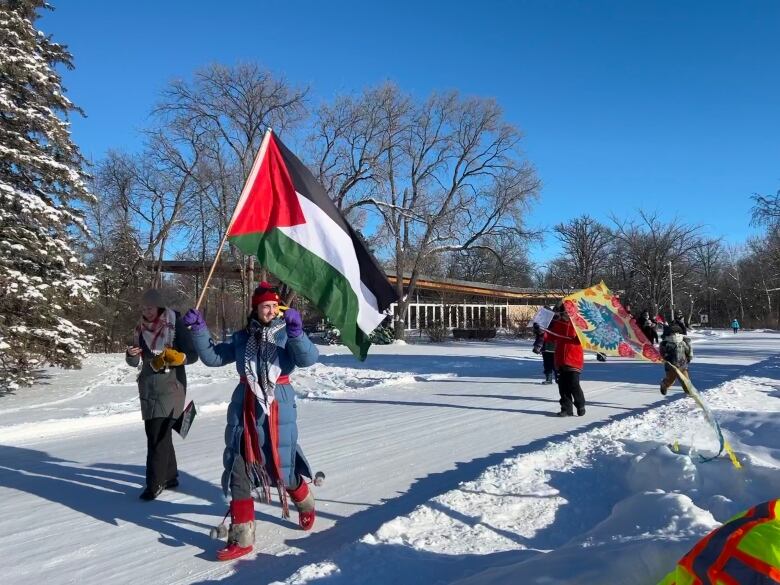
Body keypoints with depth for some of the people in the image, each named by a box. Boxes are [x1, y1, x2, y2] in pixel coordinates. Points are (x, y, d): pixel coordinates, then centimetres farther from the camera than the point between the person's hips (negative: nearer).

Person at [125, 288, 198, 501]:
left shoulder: (176, 325, -8)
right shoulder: (141, 328, 8)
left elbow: (193, 354, -7)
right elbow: (134, 362, 9)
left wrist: (179, 357, -27)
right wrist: (131, 354, -12)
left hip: (170, 386, -6)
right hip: (148, 387, 6)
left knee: (158, 435, -10)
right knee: (158, 433, 13)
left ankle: (155, 483, -2)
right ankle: (170, 476, 26)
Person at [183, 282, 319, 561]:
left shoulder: (287, 335, -3)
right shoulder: (241, 337, 8)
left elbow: (308, 358, -19)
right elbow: (212, 357, 11)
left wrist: (296, 331, -36)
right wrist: (198, 329, -1)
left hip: (278, 412, -3)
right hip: (244, 412, 3)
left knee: (282, 469, 6)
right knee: (239, 473, 2)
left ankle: (305, 504, 39)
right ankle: (241, 538, 14)